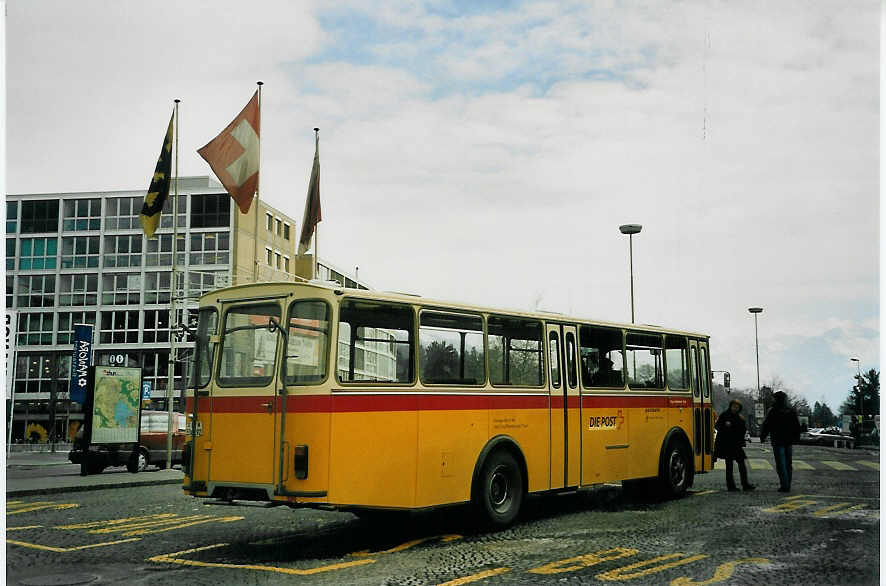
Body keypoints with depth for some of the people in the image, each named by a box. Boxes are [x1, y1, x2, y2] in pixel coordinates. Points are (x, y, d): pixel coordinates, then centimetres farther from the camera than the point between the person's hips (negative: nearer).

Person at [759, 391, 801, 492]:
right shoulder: (791, 412, 7)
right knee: (788, 464, 11)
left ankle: (784, 486, -10)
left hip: (778, 442, -6)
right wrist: (796, 438, 22)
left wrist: (762, 437, 5)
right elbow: (797, 427, 14)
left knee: (781, 465, -5)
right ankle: (787, 486, 15)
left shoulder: (773, 412, -11)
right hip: (789, 442, 6)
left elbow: (766, 426, -8)